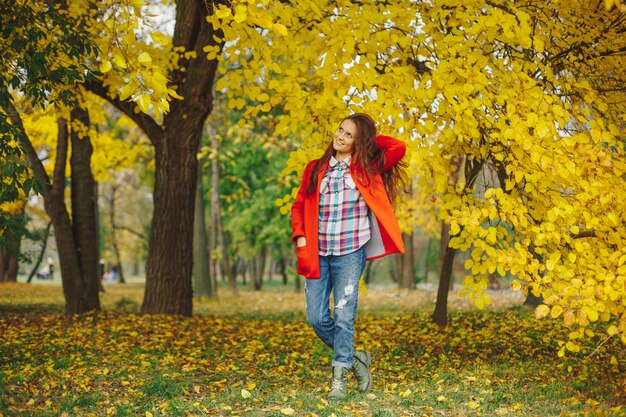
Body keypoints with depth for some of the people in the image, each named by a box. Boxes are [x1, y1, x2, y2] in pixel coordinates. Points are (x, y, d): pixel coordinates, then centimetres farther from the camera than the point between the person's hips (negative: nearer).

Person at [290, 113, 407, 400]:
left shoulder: (366, 167, 4)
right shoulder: (316, 169, 12)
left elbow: (399, 148, -7)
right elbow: (299, 205, 15)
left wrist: (370, 140, 6)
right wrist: (299, 236, 1)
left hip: (350, 253, -3)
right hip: (317, 254, 3)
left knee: (343, 316, -6)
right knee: (316, 317, 2)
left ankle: (340, 377, 5)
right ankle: (355, 358, 22)